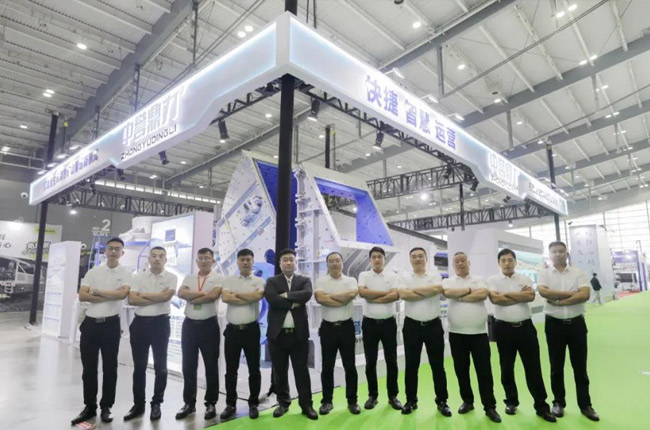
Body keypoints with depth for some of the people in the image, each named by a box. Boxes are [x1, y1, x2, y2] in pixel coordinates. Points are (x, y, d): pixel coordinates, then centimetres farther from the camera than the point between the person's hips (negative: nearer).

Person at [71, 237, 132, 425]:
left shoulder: (126, 273, -1)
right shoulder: (93, 272, 7)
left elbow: (122, 294, -17)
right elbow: (82, 296, -2)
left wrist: (96, 292, -8)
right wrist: (110, 296, -12)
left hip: (111, 324, -3)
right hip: (90, 323, 3)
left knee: (109, 367, 7)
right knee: (88, 367, 10)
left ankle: (106, 407, 21)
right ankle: (89, 406, 24)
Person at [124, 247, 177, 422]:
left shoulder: (171, 277, -1)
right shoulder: (139, 277, 6)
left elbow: (166, 296, -17)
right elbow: (131, 299, -5)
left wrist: (143, 295, -7)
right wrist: (157, 298, -12)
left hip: (160, 323, -2)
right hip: (140, 322, 3)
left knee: (160, 366, 5)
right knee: (139, 366, 11)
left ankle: (156, 404, 20)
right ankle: (138, 404, 25)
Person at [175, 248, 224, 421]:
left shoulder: (218, 278, -2)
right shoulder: (189, 278, 10)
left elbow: (213, 295, -19)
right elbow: (181, 293, -8)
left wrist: (192, 297, -7)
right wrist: (202, 293, -15)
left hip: (208, 325, -3)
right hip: (189, 324, 4)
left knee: (211, 366, 5)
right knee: (188, 366, 10)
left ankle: (210, 404, 18)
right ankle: (189, 403, 24)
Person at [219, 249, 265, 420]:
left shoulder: (259, 281, 3)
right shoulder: (229, 280, 6)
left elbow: (257, 296, -18)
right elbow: (225, 297, -11)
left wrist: (236, 294, -8)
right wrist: (249, 298, -11)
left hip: (251, 329, -1)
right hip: (232, 329, 1)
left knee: (254, 369, 7)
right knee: (231, 369, 10)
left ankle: (253, 404, 22)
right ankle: (230, 404, 24)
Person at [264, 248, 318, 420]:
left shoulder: (304, 280, 7)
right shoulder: (272, 281, 4)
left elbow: (307, 294, -15)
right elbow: (271, 298, -15)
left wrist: (286, 295, -12)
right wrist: (293, 303, -14)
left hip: (299, 333, 0)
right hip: (277, 333, 1)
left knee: (301, 370, 6)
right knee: (279, 371, 11)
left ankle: (306, 404, 19)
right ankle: (283, 402, 28)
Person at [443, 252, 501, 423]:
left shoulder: (479, 280, 7)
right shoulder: (448, 281, 5)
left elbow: (483, 294, -14)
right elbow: (447, 293, -17)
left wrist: (460, 297, -10)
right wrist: (469, 290, -7)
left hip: (479, 333, -1)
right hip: (456, 334, 1)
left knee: (484, 371, 3)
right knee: (461, 370, 11)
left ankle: (489, 406, 14)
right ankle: (467, 401, 26)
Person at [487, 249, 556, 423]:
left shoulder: (525, 278, 5)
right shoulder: (492, 280, -1)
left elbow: (531, 296, -13)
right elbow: (495, 299, -17)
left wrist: (507, 294, -12)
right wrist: (521, 296, -10)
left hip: (526, 327, 1)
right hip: (504, 328, -1)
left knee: (533, 368, 6)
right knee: (507, 368, 11)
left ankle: (541, 406, 17)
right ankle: (511, 402, 26)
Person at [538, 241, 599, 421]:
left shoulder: (578, 273, 1)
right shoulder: (544, 274, 0)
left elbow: (585, 295, -13)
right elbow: (543, 292, -18)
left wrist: (559, 301, -15)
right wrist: (570, 293, -13)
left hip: (576, 323, 0)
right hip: (554, 324, 0)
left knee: (580, 367, 9)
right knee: (556, 367, 10)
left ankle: (585, 405, 23)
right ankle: (559, 402, 23)